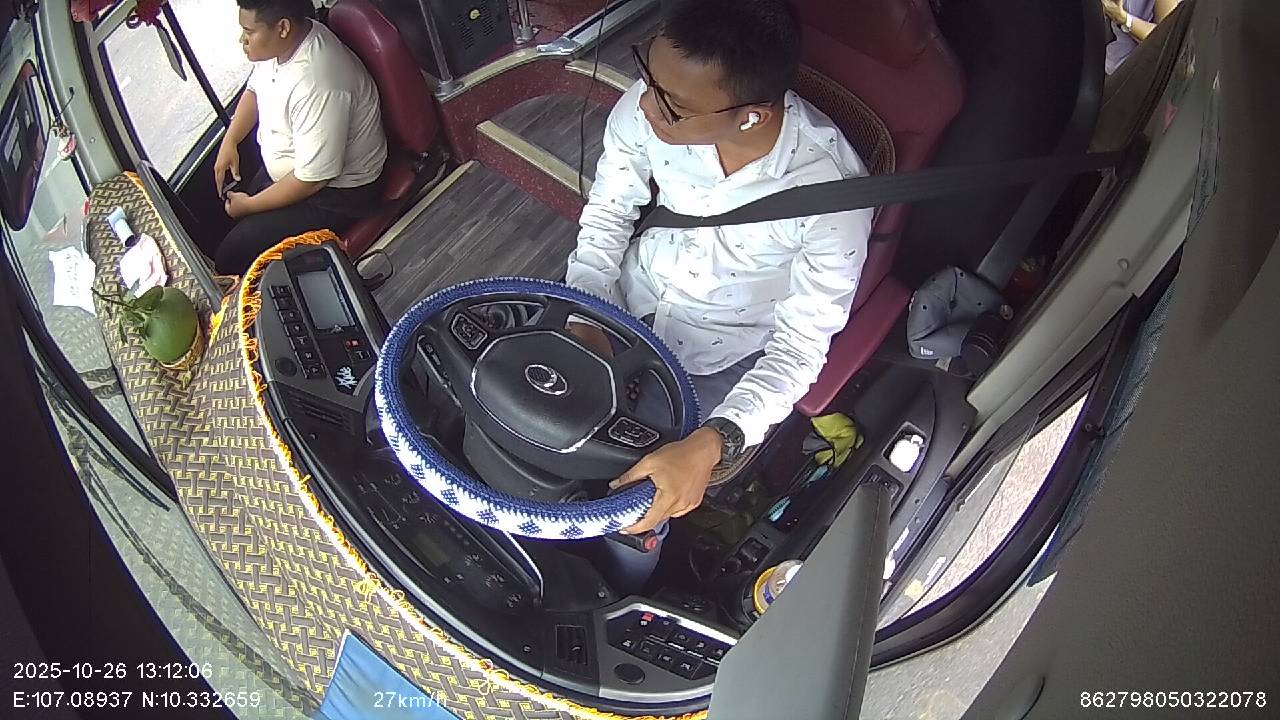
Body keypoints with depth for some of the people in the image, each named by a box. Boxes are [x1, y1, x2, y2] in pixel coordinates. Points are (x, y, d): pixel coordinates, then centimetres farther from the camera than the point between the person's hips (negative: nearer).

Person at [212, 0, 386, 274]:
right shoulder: (280, 43, -6)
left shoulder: (317, 86, -35)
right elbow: (254, 90, 17)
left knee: (231, 258, -13)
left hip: (336, 191, -9)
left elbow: (312, 179, -29)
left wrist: (248, 206, -15)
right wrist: (229, 142, 5)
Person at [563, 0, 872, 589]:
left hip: (720, 353, -3)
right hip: (631, 298, 4)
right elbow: (609, 210, -3)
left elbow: (802, 343, -24)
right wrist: (585, 319, -17)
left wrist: (711, 445, -39)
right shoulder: (648, 105, -22)